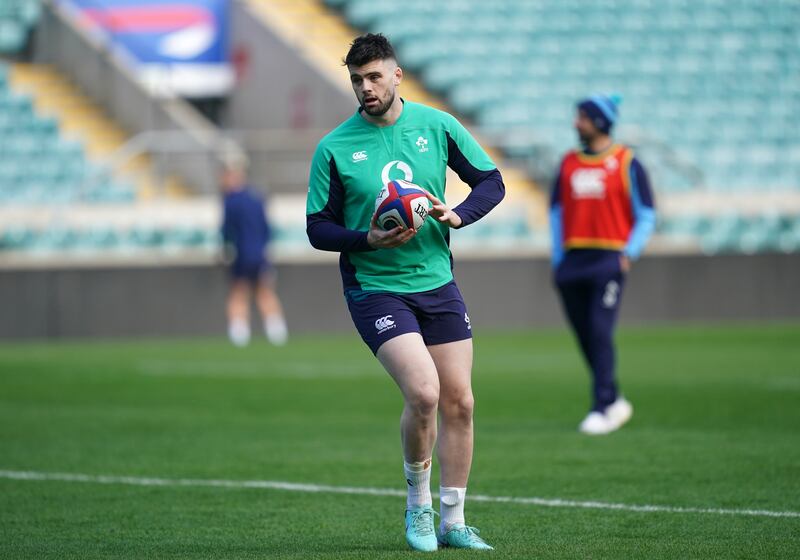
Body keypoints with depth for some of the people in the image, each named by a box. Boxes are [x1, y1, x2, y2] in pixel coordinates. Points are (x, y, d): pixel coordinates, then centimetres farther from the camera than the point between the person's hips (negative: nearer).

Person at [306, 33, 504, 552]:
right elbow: (318, 228, -2)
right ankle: (418, 501, 4)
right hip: (374, 289, -4)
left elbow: (492, 181, 8)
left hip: (438, 283, 4)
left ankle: (453, 523, 16)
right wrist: (368, 240, -20)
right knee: (423, 393, -21)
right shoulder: (334, 149, -5)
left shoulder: (436, 126, 1)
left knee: (459, 402, 2)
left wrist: (459, 214, -12)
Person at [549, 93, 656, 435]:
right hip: (572, 261, 5)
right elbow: (557, 211, 19)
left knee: (600, 333, -15)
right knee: (585, 336, 5)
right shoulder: (568, 163, 14)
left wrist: (628, 254, -9)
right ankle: (615, 402, 18)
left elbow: (646, 215, 3)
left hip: (609, 260, -5)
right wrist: (558, 260, 12)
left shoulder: (626, 163, 1)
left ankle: (603, 408, -13)